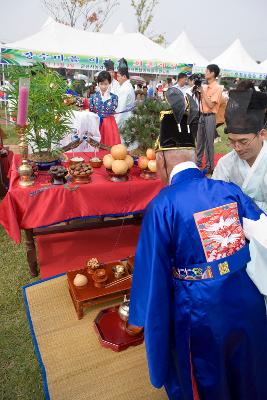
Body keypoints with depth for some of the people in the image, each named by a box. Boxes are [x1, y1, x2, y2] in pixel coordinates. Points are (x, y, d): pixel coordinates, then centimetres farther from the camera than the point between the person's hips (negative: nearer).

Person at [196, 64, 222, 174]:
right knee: (200, 140, 14)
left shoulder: (217, 88, -11)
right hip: (202, 116, 8)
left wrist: (203, 92, -15)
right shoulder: (205, 87, 11)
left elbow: (211, 105, -18)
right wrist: (197, 91, 4)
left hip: (210, 117, -7)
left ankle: (210, 166, 5)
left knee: (209, 142, -3)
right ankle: (198, 161, 26)